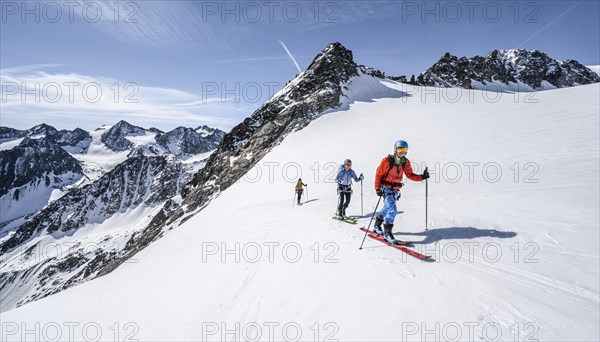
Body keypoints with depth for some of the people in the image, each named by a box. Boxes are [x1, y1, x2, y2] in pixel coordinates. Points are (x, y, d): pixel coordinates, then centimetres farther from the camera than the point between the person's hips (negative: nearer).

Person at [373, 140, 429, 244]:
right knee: (393, 209, -18)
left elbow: (410, 174, 2)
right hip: (386, 188, -7)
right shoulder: (387, 160, -16)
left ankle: (377, 226, 40)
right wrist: (377, 188, -15)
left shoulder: (405, 162, 0)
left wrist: (422, 177, -14)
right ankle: (387, 233, -8)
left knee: (387, 208, 19)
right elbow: (378, 174, -11)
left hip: (395, 189, 7)